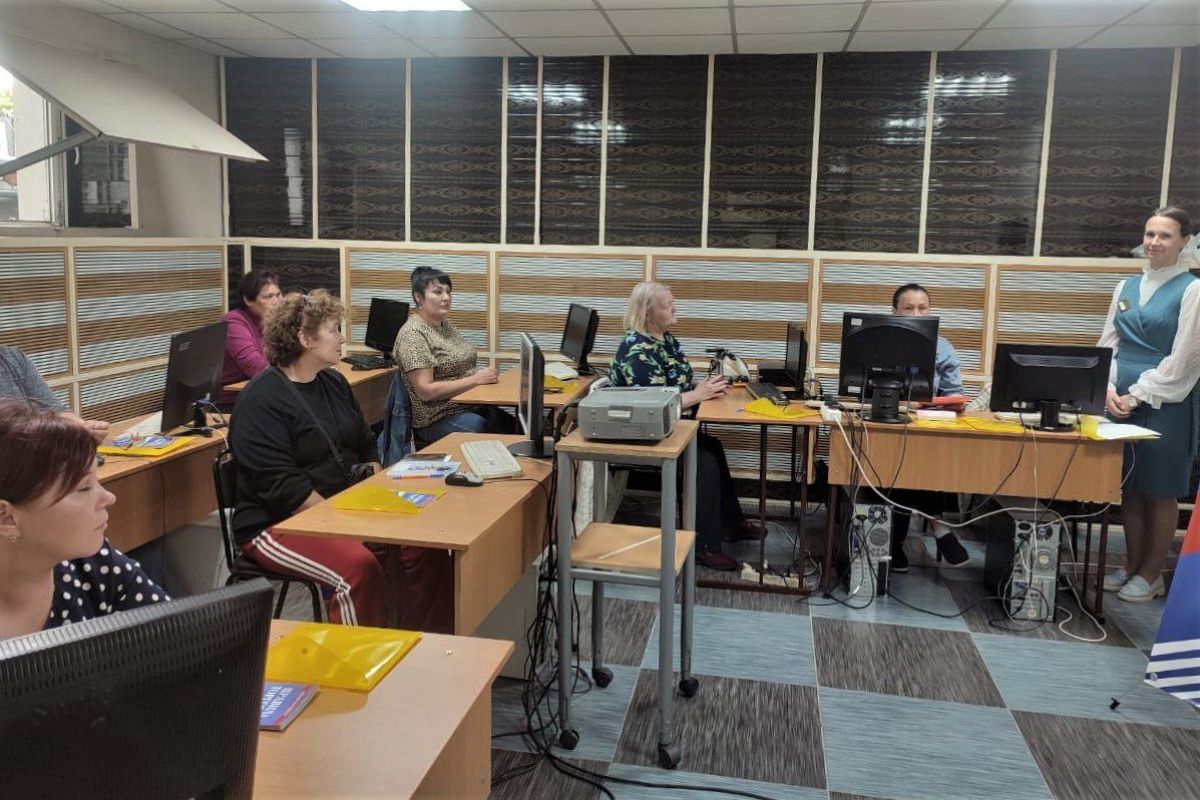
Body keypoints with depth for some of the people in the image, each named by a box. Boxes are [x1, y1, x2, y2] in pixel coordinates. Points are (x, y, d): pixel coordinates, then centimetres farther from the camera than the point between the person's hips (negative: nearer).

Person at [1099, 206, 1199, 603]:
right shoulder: (1125, 287, 11)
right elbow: (1109, 343, 9)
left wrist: (1137, 395, -12)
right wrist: (1110, 390, -5)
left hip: (1165, 403, -5)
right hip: (1121, 399, 5)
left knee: (1160, 491, 4)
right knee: (1129, 485, 11)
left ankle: (1151, 573, 17)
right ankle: (1132, 565, 24)